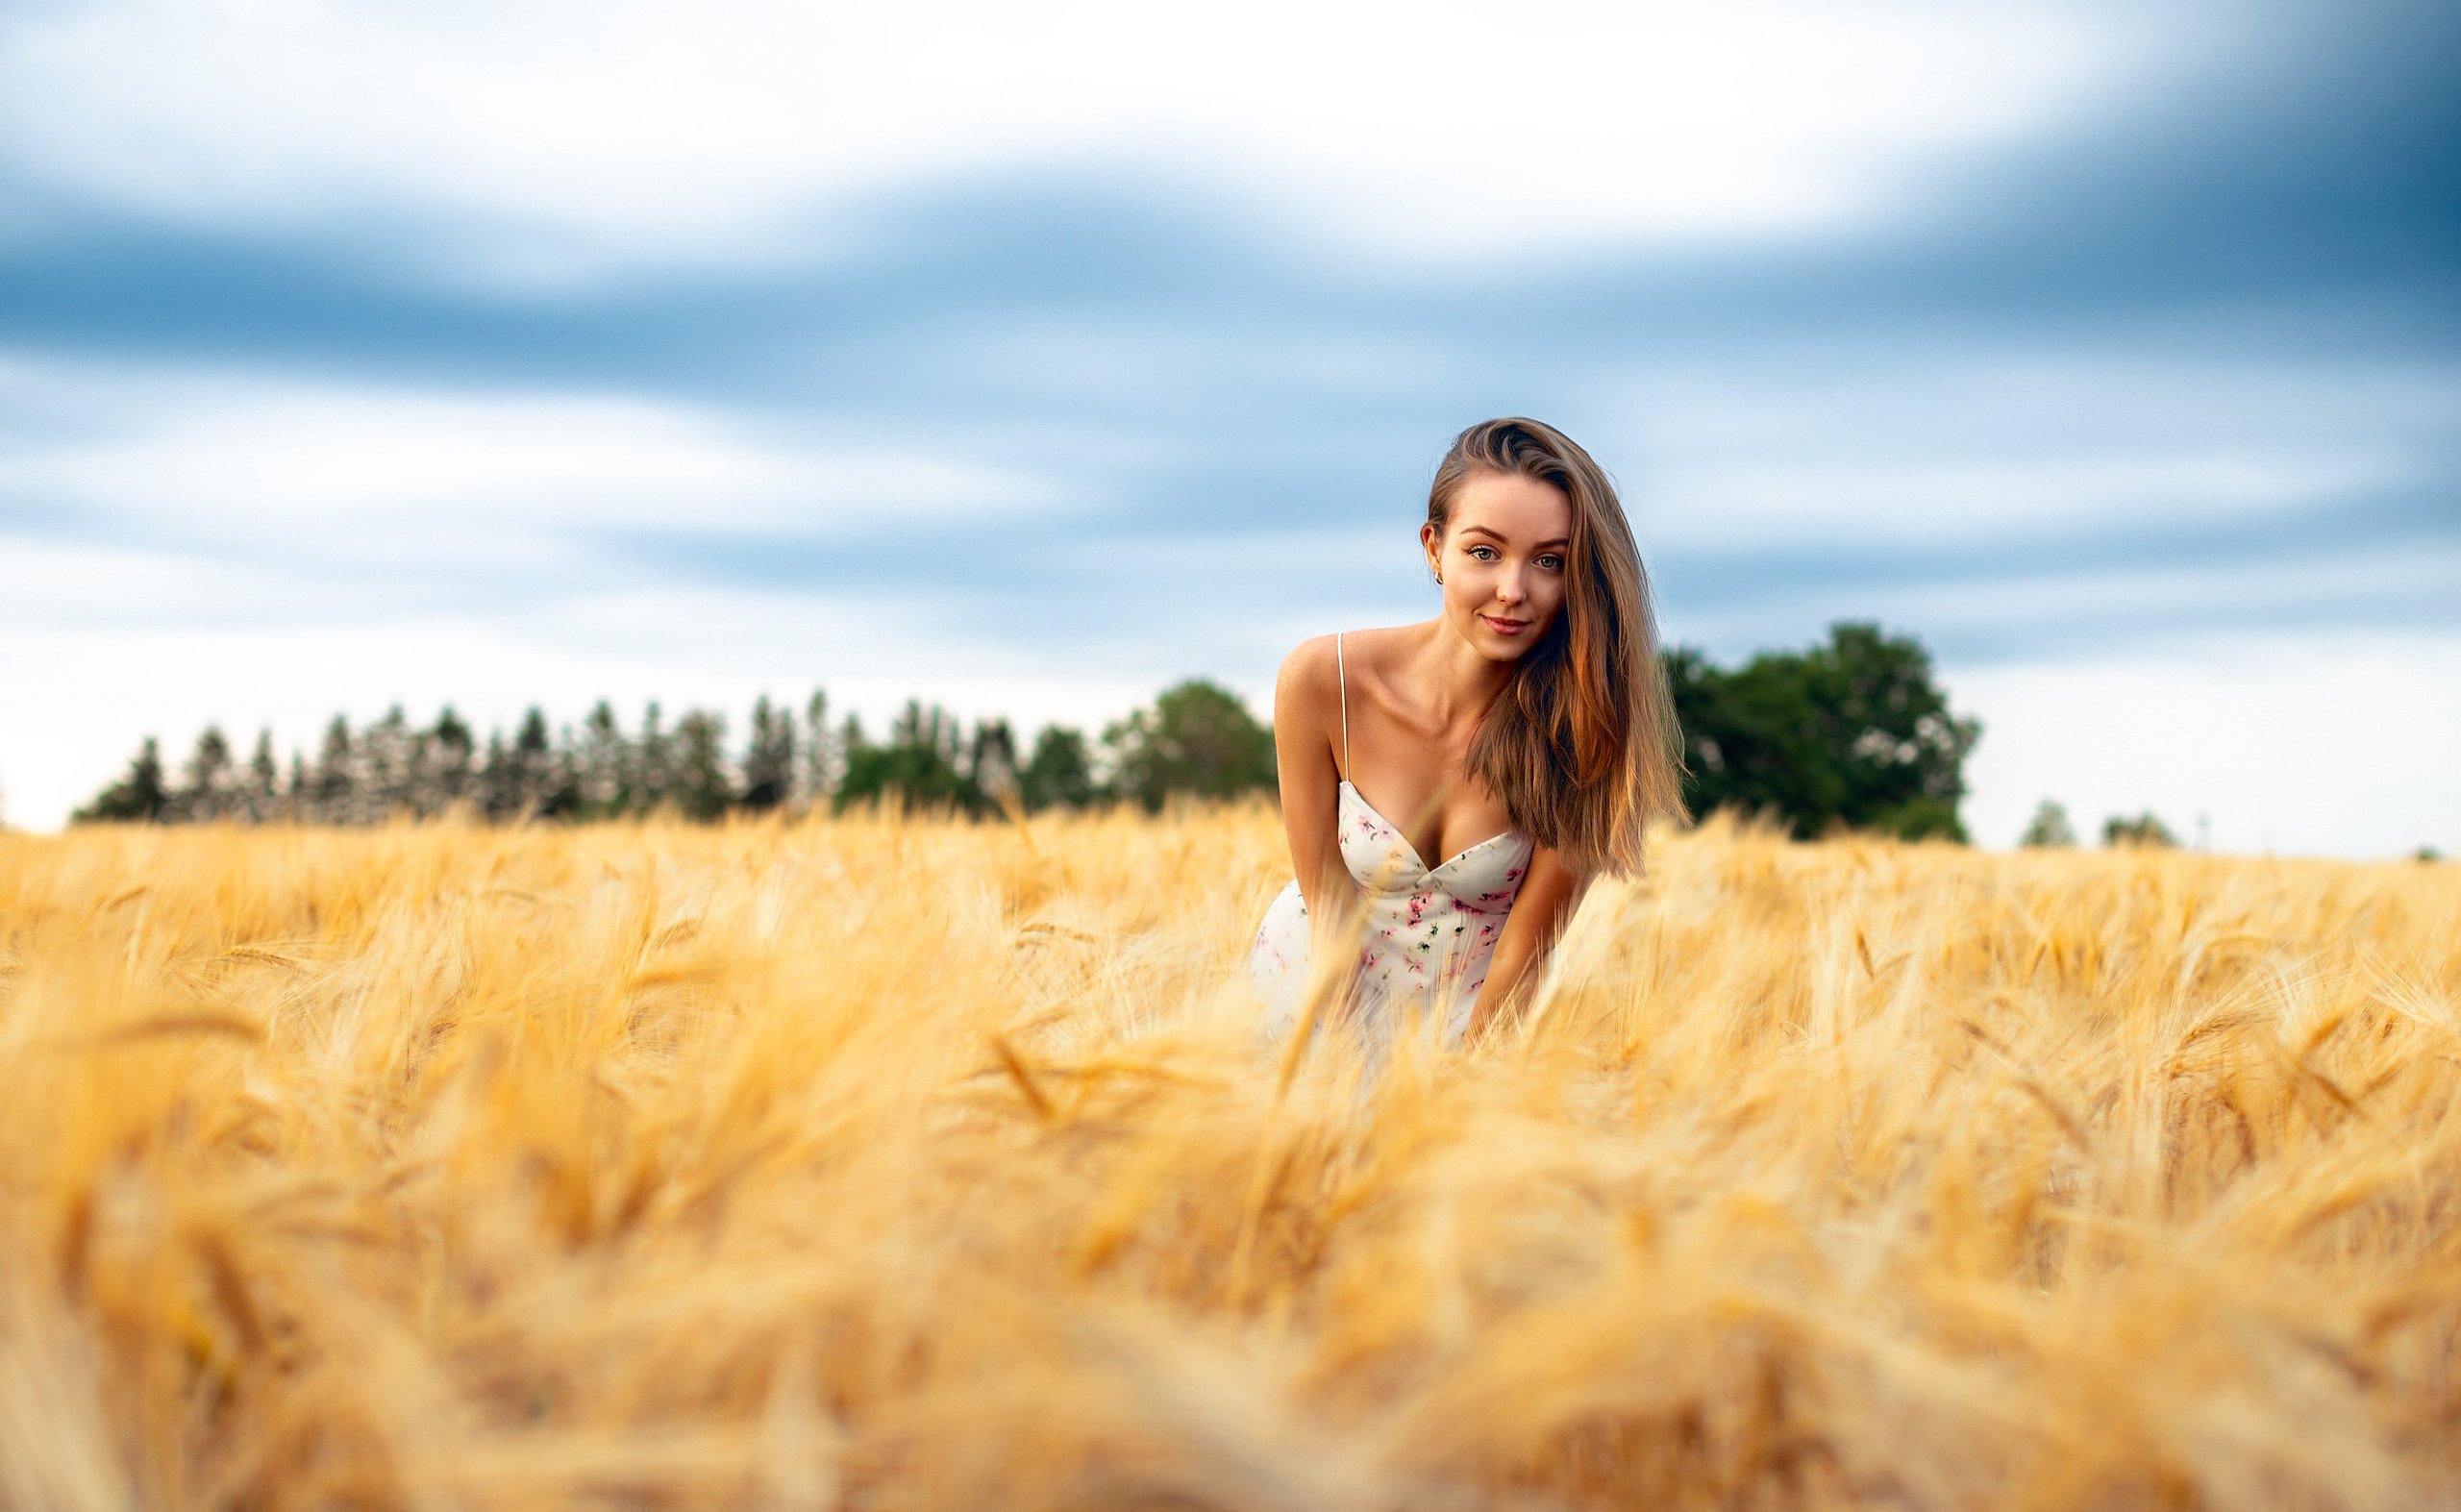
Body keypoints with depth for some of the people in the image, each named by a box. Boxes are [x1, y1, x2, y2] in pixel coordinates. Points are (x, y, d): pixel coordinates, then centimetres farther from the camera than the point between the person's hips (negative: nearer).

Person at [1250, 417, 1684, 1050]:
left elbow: (1523, 947, -14)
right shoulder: (1321, 679, -19)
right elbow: (1326, 901, -12)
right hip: (1304, 993, 1)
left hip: (1474, 1026, -1)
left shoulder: (1576, 727, -20)